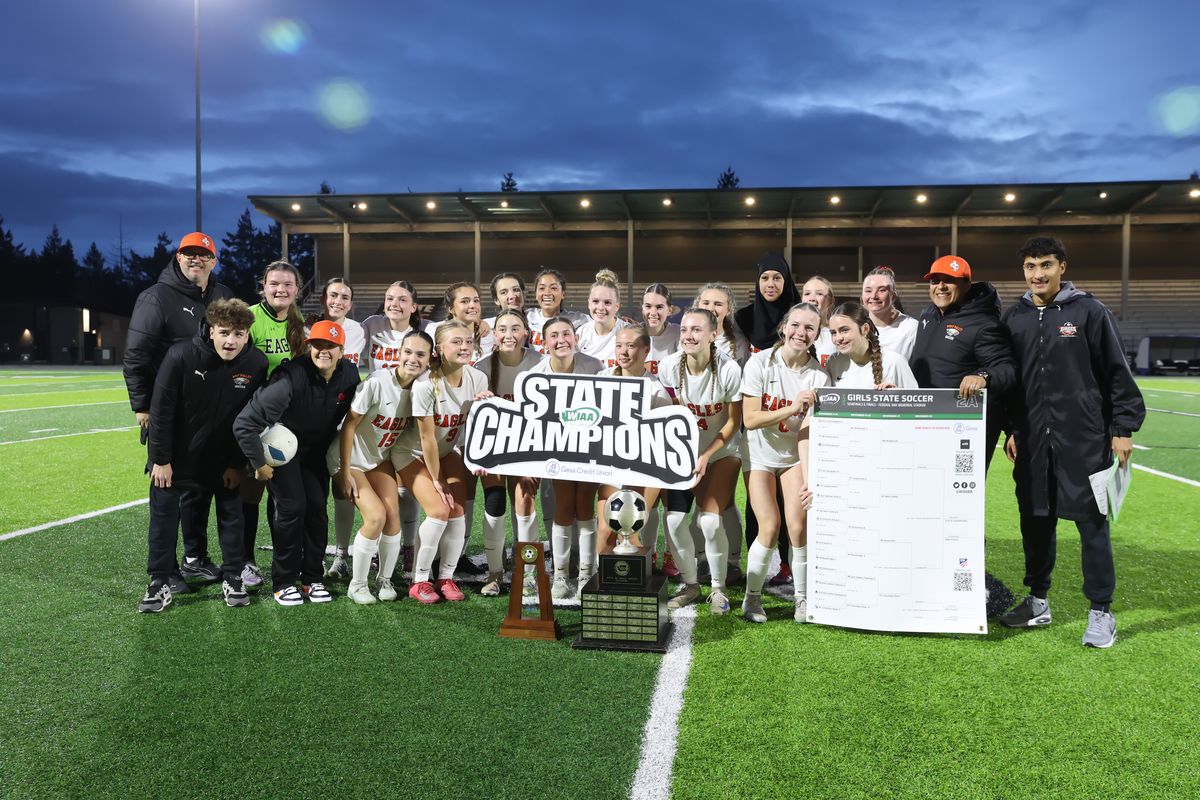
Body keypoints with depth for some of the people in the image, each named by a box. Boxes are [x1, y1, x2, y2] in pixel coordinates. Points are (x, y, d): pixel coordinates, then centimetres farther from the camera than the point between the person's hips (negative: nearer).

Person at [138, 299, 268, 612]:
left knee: (231, 514, 6)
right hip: (176, 455, -1)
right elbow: (161, 410, -16)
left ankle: (233, 578, 20)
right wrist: (161, 459, -13)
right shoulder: (180, 356, -23)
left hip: (224, 457, 2)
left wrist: (237, 464, -6)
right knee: (164, 514, 3)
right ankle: (159, 584, 15)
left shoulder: (256, 364, -16)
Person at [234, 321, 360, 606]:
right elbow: (245, 423, -28)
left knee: (317, 508, 1)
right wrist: (259, 464, -21)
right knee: (292, 507, -12)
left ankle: (312, 578, 15)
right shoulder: (291, 378, -32)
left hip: (317, 451, 5)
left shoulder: (349, 375, -14)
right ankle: (284, 582, 3)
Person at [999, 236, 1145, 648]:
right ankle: (1038, 601, 25)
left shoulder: (1089, 311, -3)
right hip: (1032, 441, 4)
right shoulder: (1014, 318, 8)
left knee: (1092, 522, 2)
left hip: (1084, 439, -4)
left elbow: (1117, 372, -2)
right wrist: (1011, 429, 12)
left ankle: (1101, 612, 13)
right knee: (1035, 521, 10)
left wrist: (1123, 428, -5)